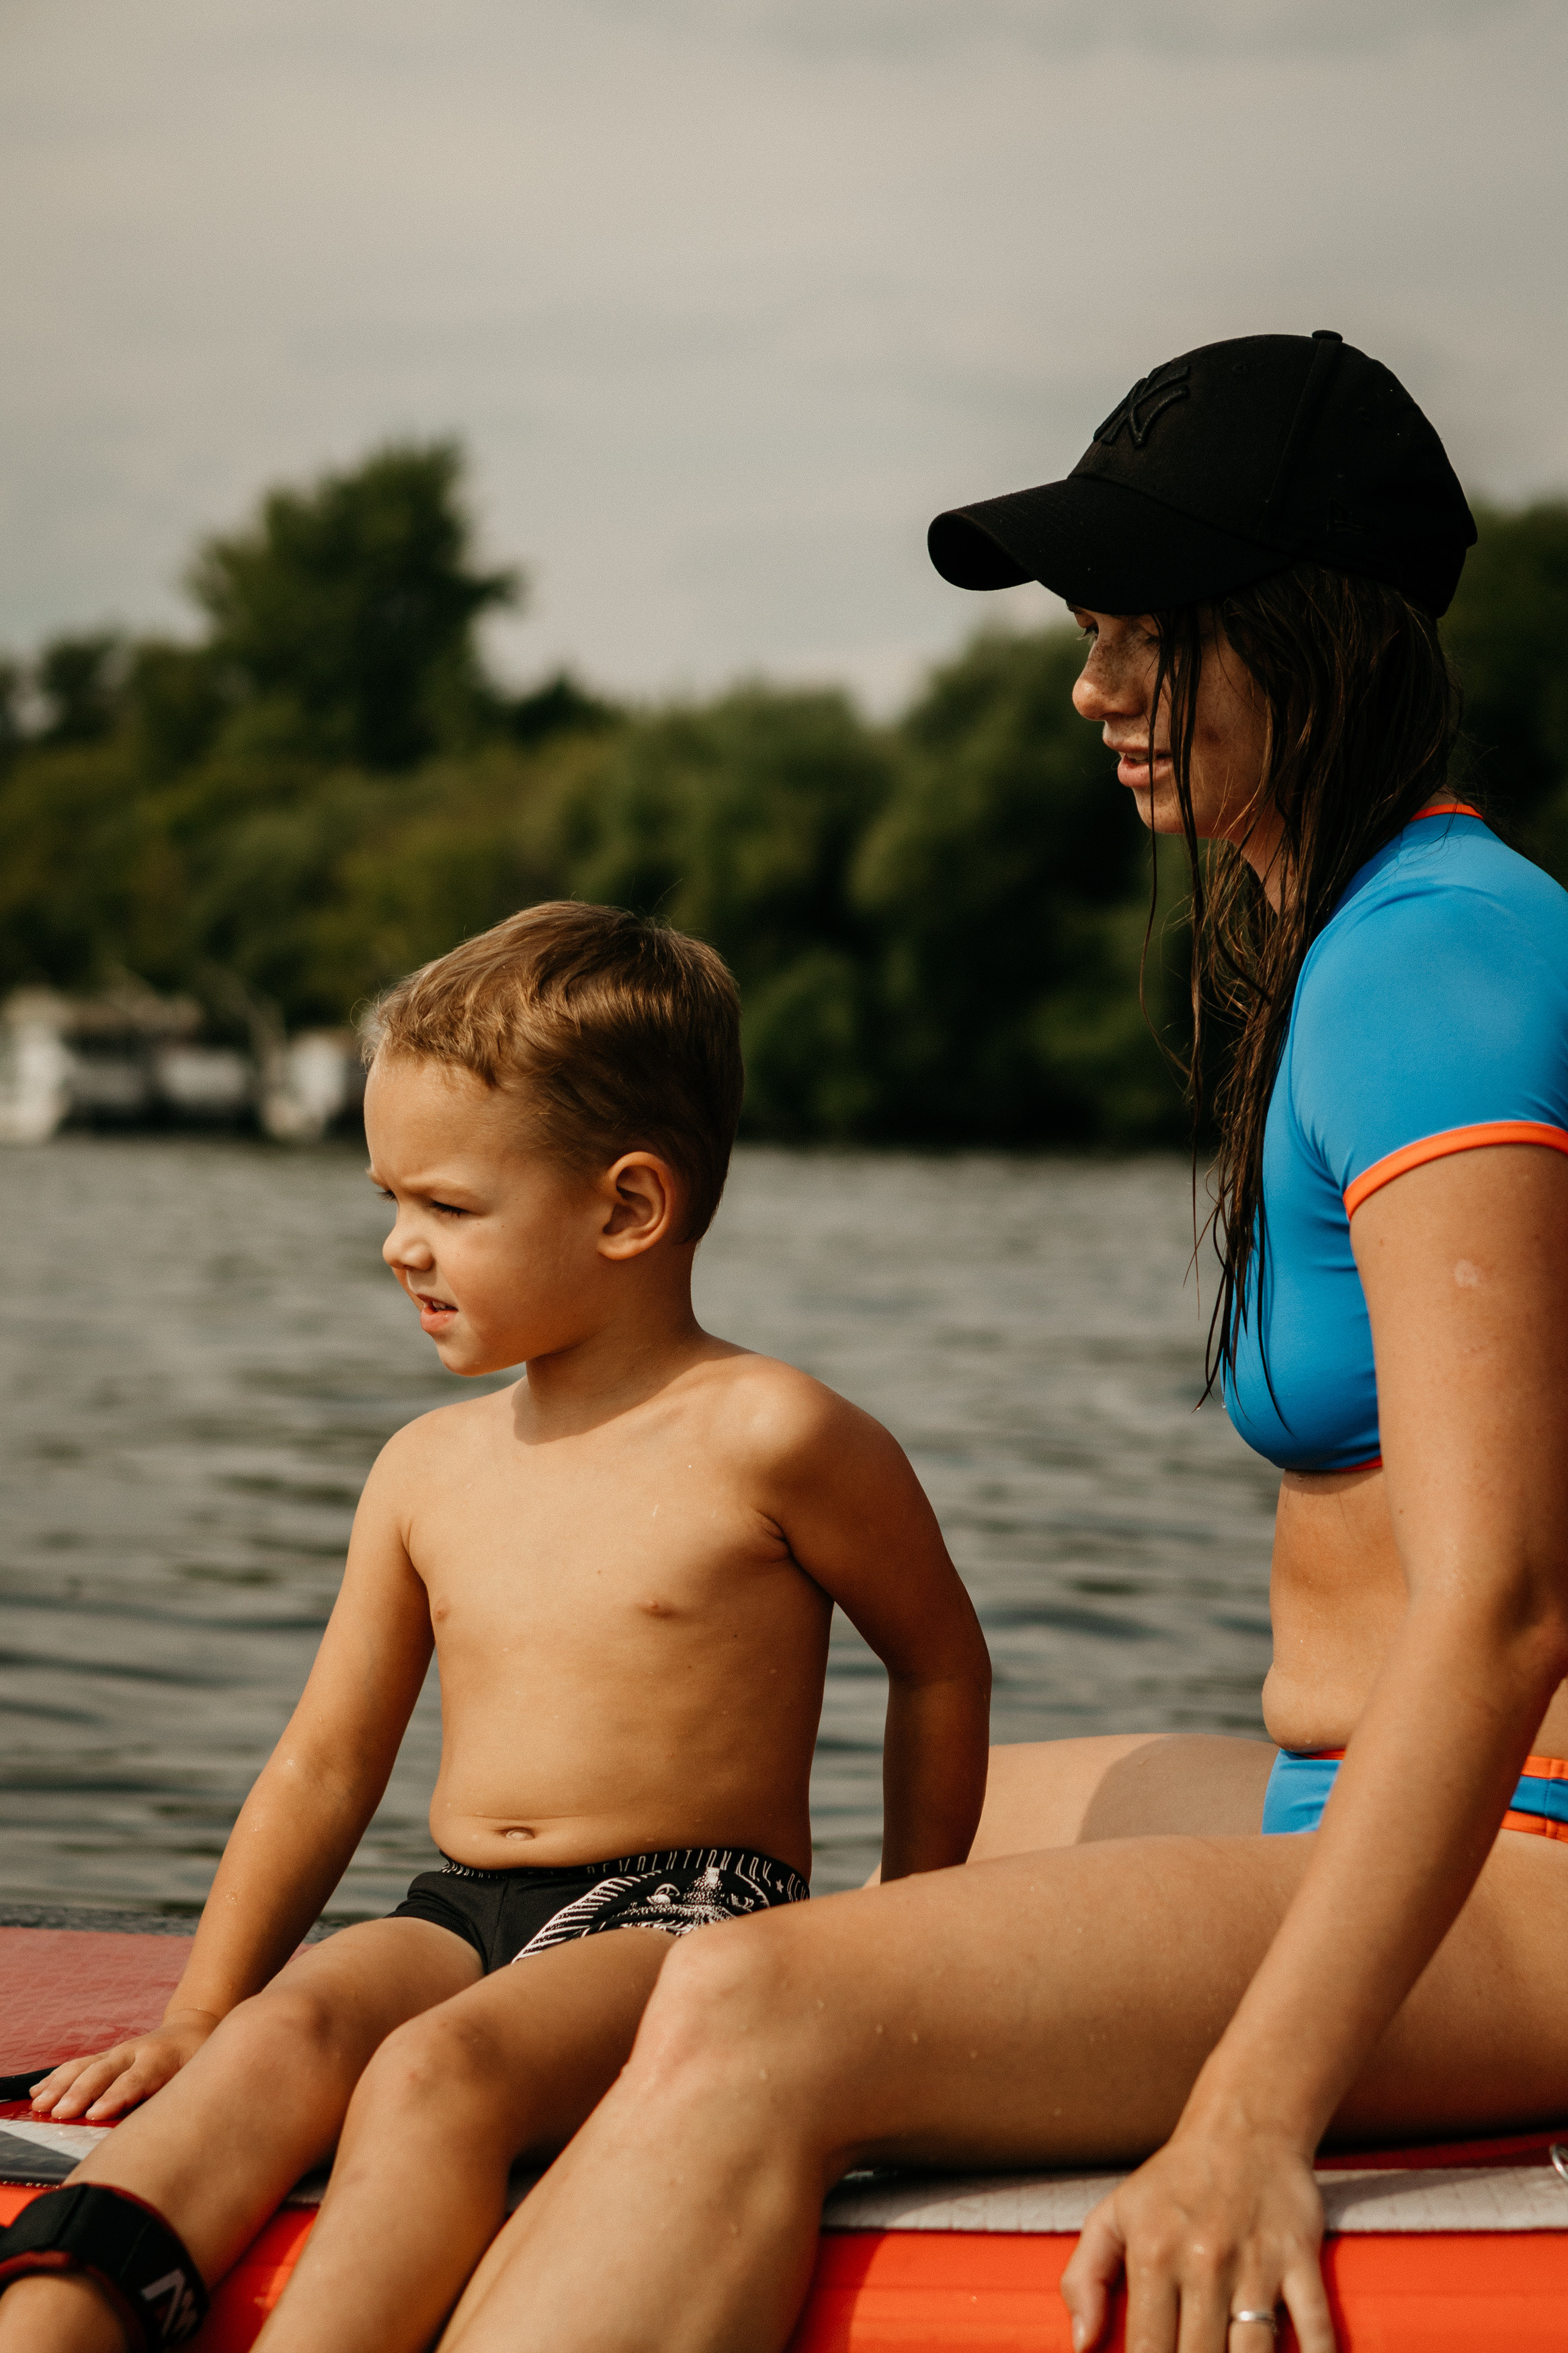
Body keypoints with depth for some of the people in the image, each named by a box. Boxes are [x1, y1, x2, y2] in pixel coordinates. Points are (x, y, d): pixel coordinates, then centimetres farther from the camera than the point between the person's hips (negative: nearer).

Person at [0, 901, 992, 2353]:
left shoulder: (769, 1441, -3)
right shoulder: (429, 1471, 13)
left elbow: (941, 1667, 10)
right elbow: (325, 1766, 16)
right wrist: (197, 2011, 8)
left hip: (691, 1914, -4)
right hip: (461, 1913, 5)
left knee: (434, 2072, -34)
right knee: (282, 2034, -27)